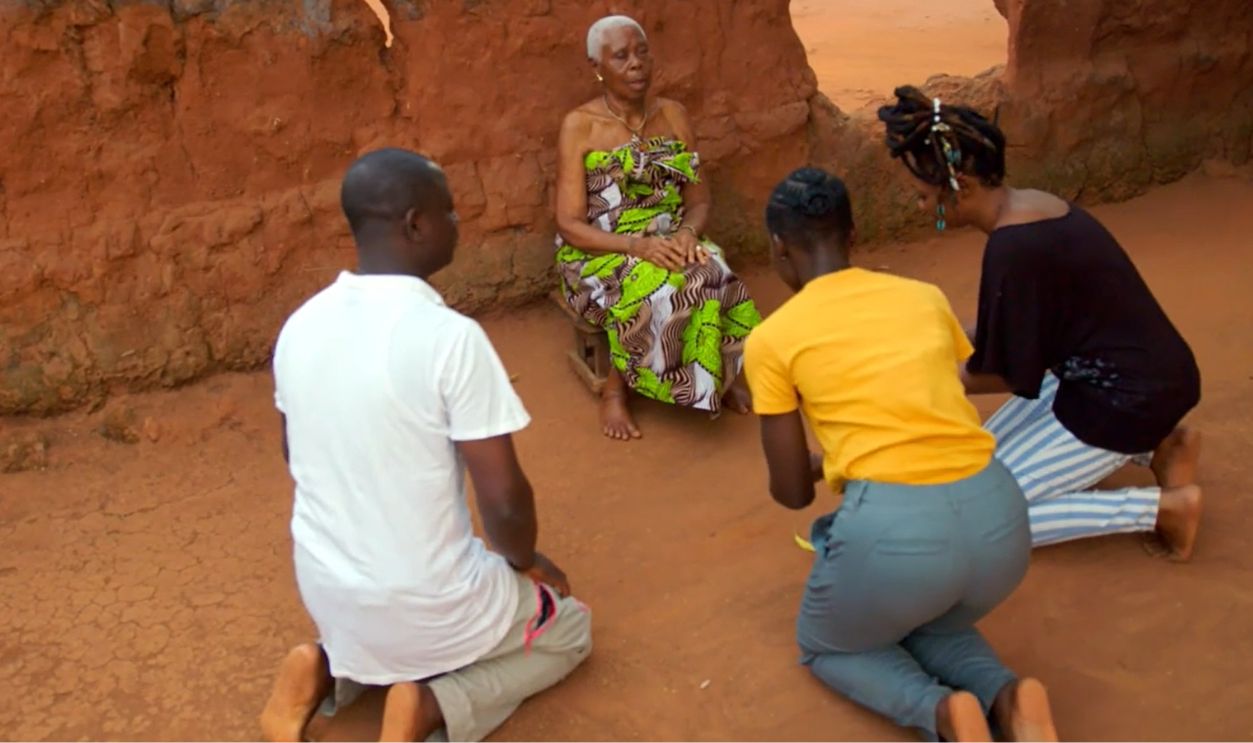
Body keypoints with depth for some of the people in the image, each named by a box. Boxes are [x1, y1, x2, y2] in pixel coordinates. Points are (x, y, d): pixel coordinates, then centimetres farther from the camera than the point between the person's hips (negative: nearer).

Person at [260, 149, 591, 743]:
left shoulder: (300, 326, -5)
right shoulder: (452, 338, -25)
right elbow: (504, 501, -20)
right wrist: (525, 560, 1)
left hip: (323, 591, 6)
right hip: (424, 602, -6)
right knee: (570, 629, 22)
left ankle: (327, 669, 11)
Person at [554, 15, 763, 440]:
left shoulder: (673, 116, 6)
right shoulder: (579, 126, -7)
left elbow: (700, 201, 6)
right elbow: (570, 225, -12)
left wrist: (689, 232, -18)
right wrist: (637, 246, -27)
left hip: (671, 244, 4)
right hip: (600, 255, -3)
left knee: (713, 275, -29)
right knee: (656, 290, -35)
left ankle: (720, 376, -6)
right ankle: (615, 389, -13)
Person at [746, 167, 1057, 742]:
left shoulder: (771, 340, 4)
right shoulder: (925, 297, 15)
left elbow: (792, 493, 8)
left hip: (893, 528, -4)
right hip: (998, 520, 5)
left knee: (825, 645, 28)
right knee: (929, 622, 37)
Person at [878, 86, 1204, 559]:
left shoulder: (1014, 247, -27)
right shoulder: (1028, 207, 1)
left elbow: (1013, 374, -17)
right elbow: (1024, 328, 13)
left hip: (1129, 397, -9)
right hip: (1133, 376, 9)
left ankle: (1164, 507, -1)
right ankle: (1153, 446, 17)